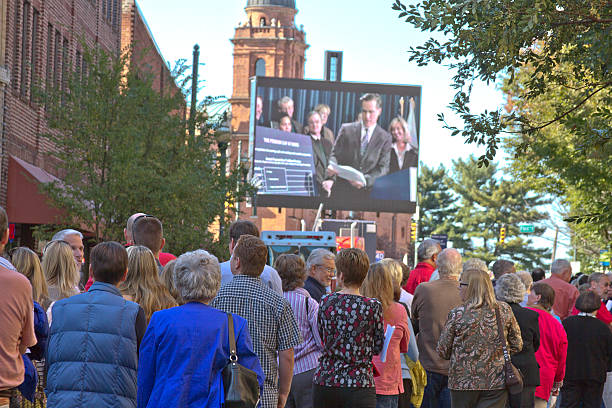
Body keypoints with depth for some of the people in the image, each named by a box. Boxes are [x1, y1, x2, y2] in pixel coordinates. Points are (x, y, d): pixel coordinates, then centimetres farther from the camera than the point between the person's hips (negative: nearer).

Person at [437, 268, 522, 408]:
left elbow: (442, 351, -2)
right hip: (497, 383, 2)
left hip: (463, 383, -2)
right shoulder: (504, 310, -2)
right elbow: (517, 345, 8)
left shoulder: (457, 314, -9)